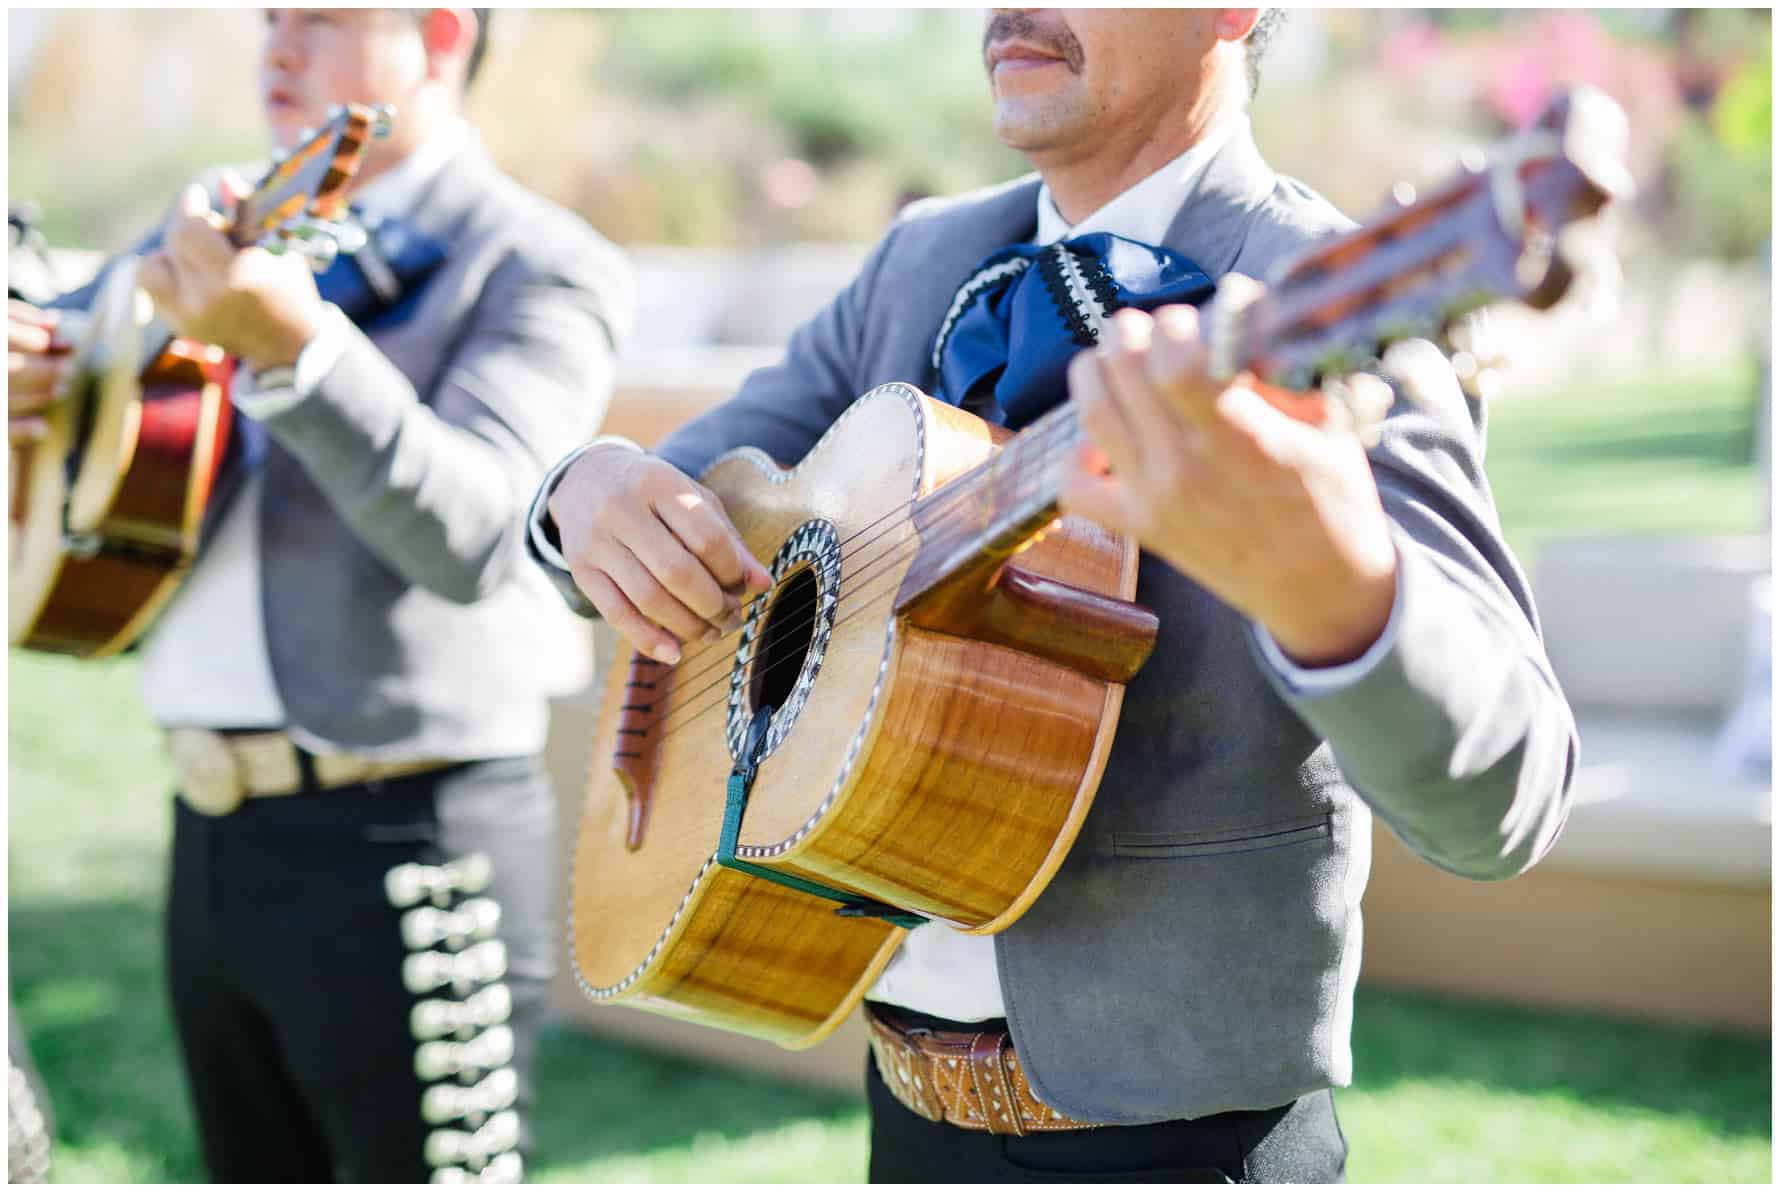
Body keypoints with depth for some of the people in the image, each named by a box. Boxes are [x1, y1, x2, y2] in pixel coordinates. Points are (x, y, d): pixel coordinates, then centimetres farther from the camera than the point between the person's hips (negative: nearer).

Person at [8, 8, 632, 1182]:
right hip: (215, 824, 7)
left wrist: (293, 347, -37)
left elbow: (466, 538, -24)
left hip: (401, 840, -7)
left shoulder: (535, 266, -8)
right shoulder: (223, 231, 13)